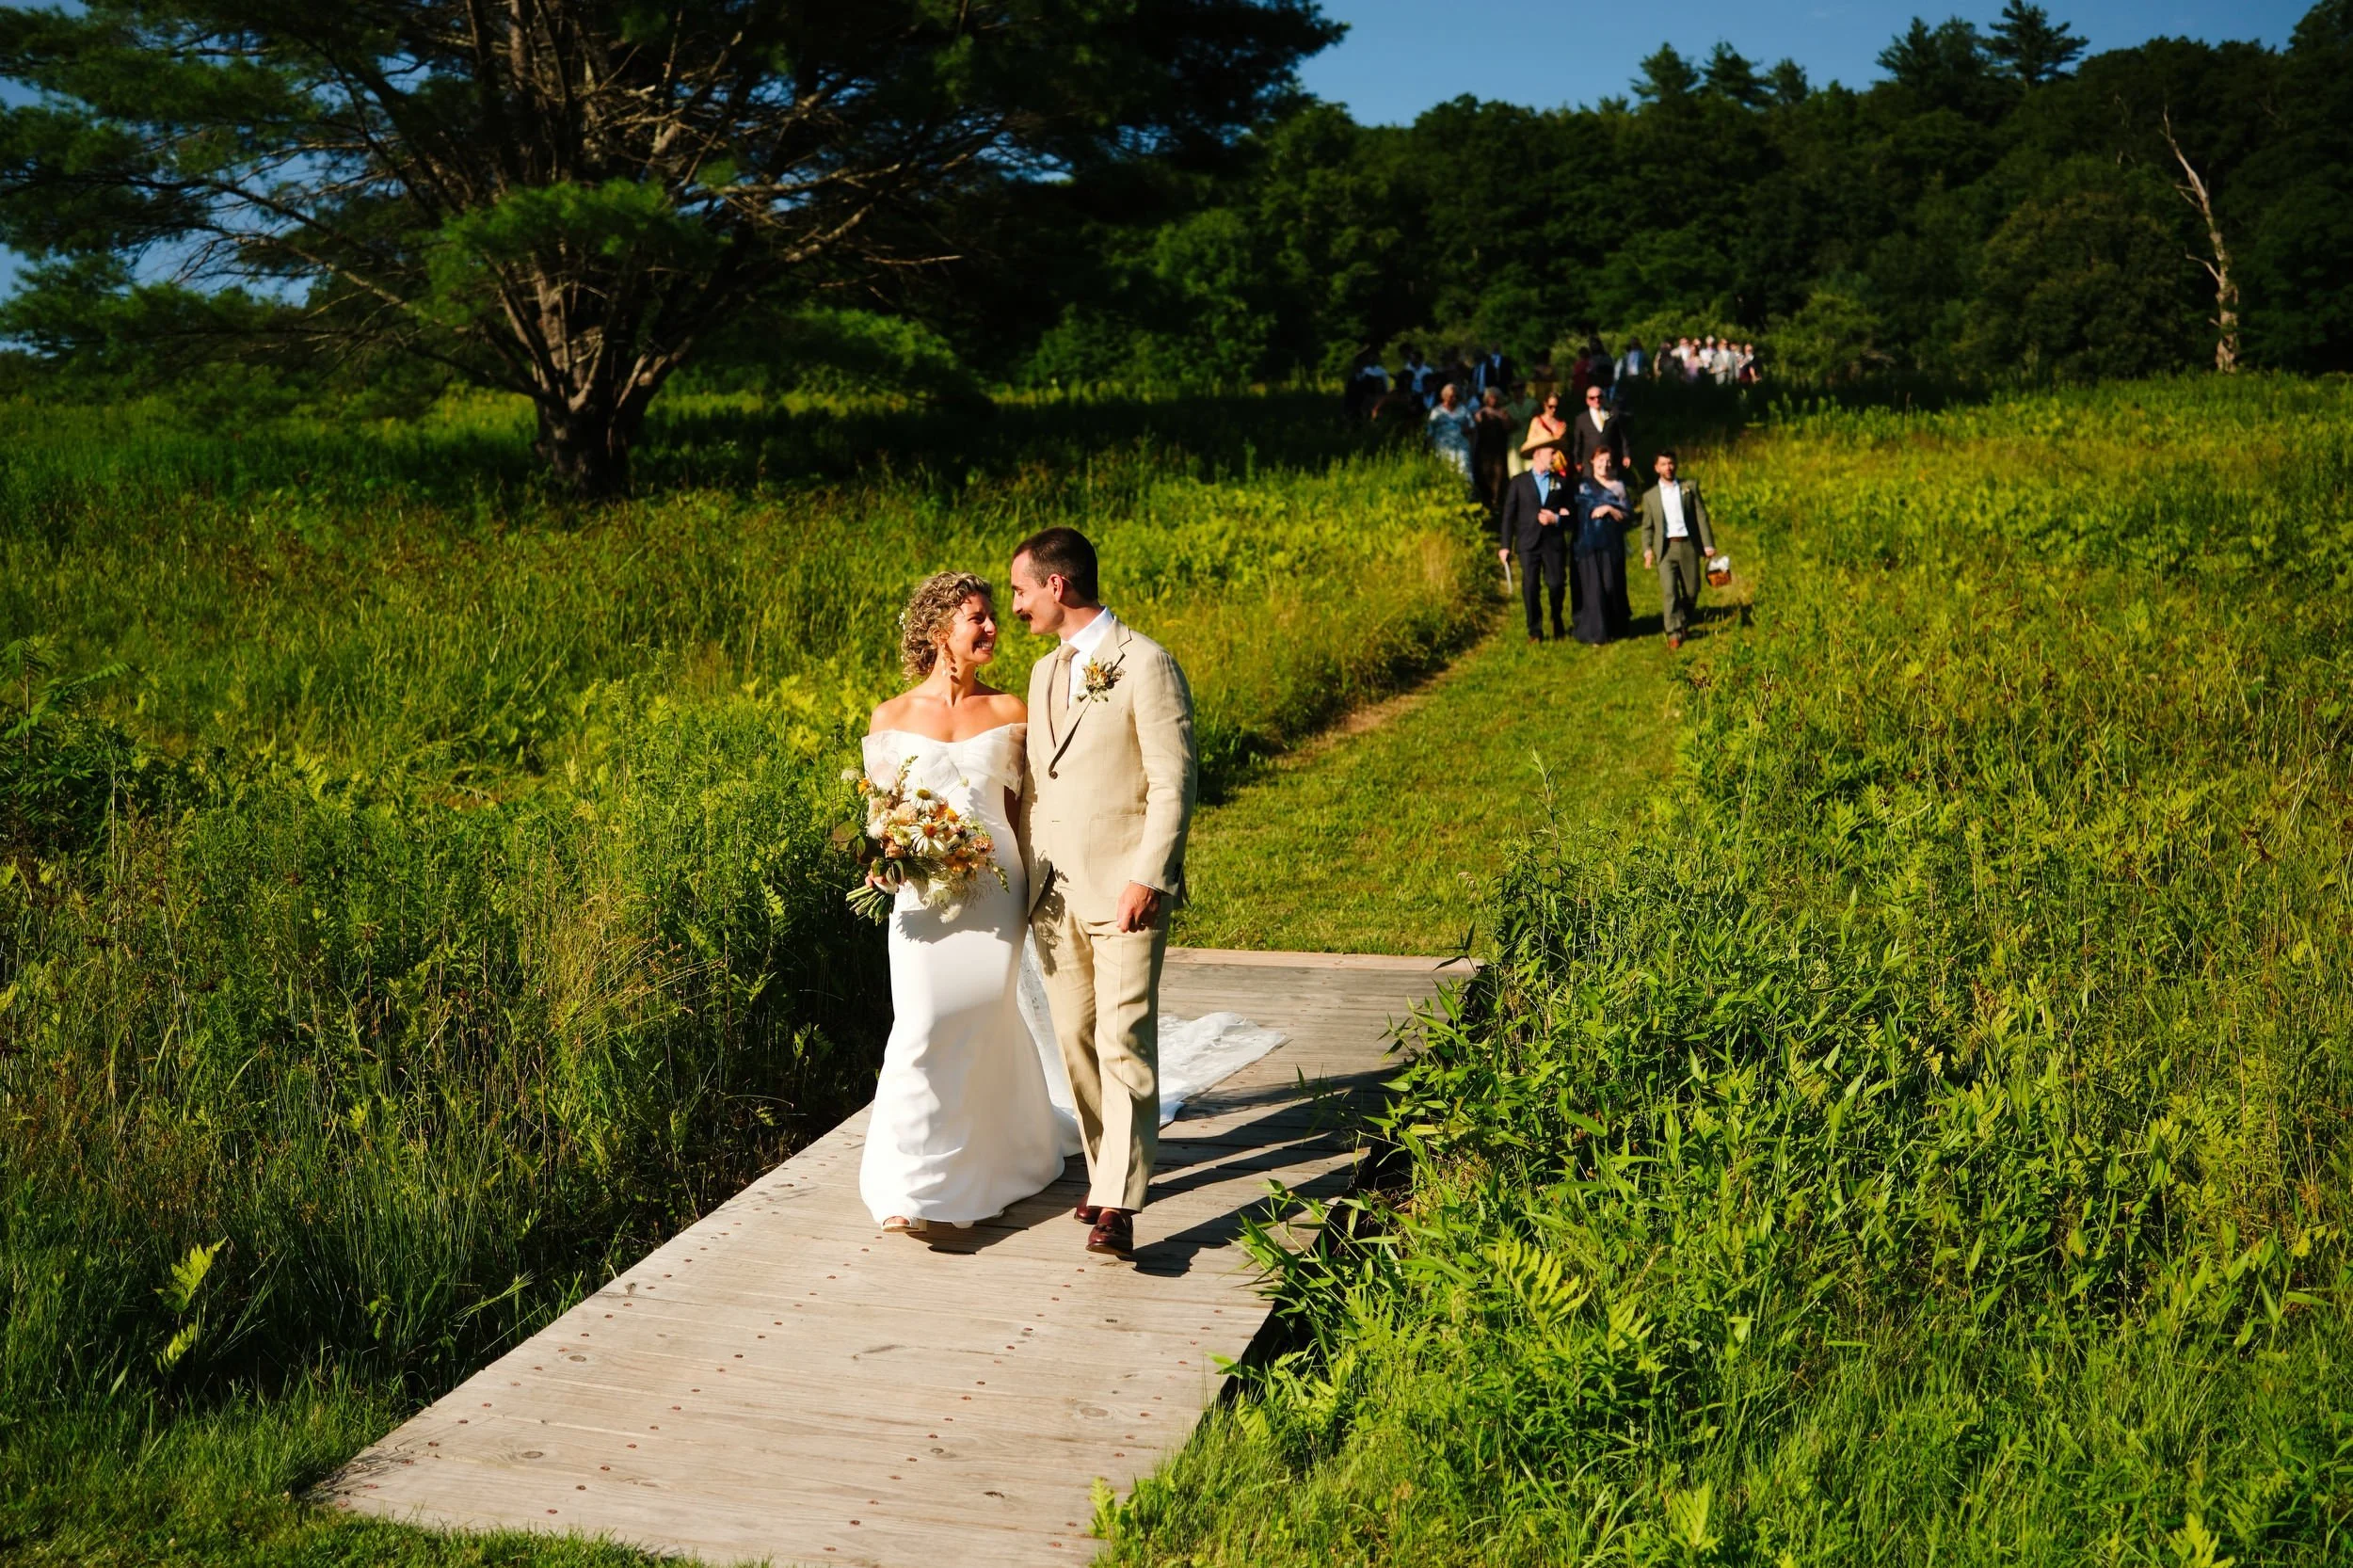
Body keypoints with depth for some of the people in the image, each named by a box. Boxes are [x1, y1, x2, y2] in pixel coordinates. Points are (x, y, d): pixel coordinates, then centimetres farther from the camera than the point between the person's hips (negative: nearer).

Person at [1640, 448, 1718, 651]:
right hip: (1665, 548, -1)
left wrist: (1708, 544, -2)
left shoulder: (1690, 488, 10)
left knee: (1691, 591, 5)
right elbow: (1647, 526, 10)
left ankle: (1684, 624, 28)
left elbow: (1701, 517, 6)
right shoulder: (1650, 496, 11)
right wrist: (1647, 549, -5)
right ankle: (1673, 633, -13)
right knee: (1669, 591, -13)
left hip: (1688, 545, 1)